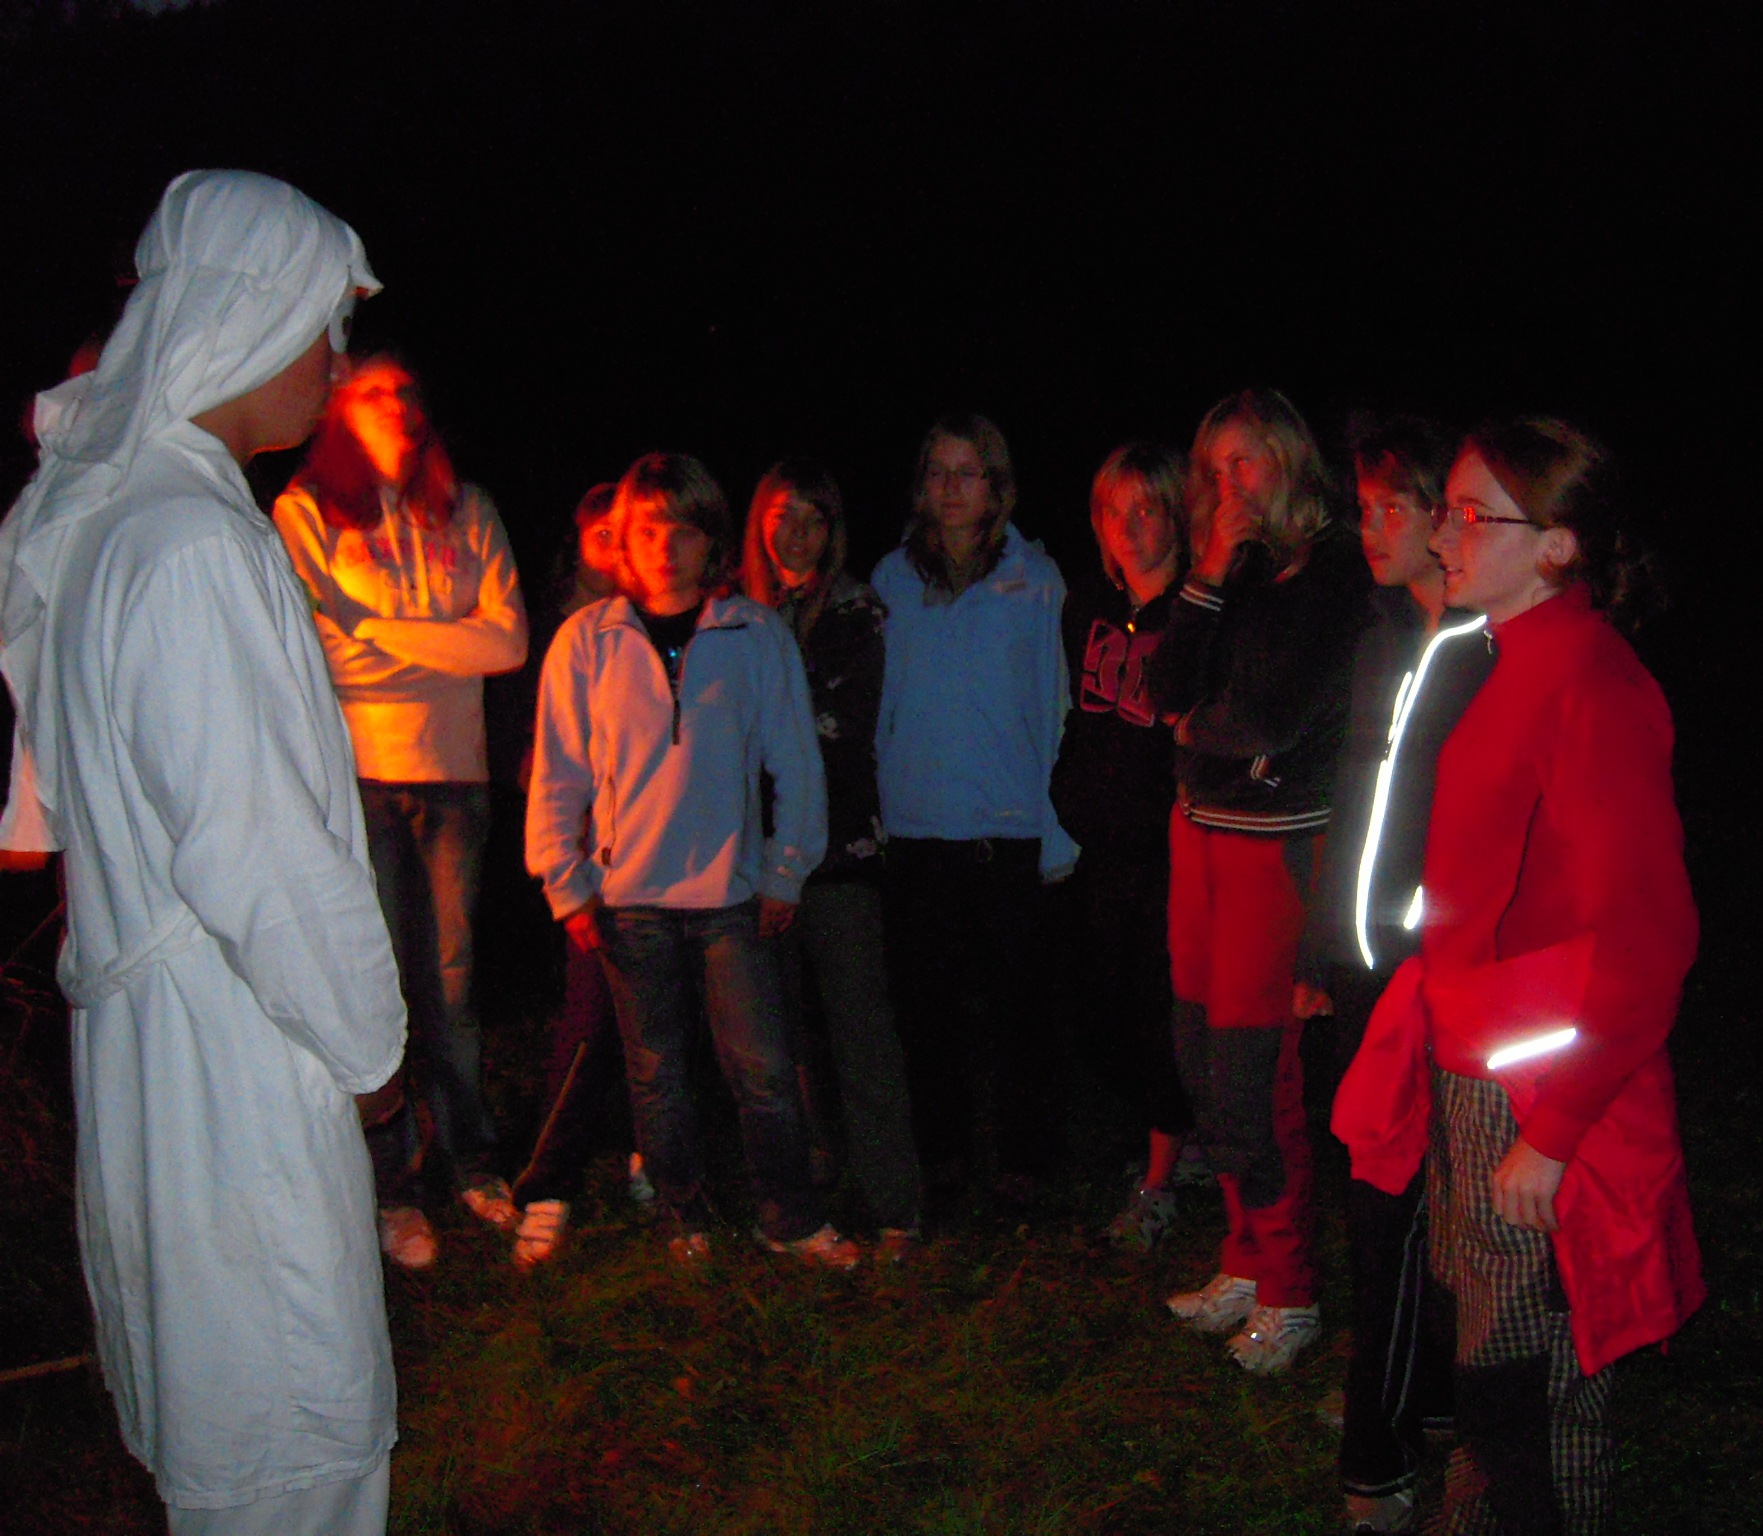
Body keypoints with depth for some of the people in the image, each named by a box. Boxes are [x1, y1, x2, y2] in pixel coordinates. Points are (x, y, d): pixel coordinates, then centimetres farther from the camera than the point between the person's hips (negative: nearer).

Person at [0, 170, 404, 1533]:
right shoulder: (190, 544, -20)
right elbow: (252, 847, -22)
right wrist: (364, 1031, -8)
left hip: (145, 1037, 10)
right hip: (233, 1059, -10)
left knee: (214, 1400, 21)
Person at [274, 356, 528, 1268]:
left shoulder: (465, 512, 13)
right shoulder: (303, 514, 3)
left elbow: (508, 639, 1)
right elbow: (313, 650, -9)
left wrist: (382, 633, -6)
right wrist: (442, 648, -4)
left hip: (454, 773, 3)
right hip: (356, 775, -3)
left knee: (450, 977, 7)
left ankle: (465, 1158, 20)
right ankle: (394, 1185, 7)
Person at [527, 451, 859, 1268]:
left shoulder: (758, 634, 0)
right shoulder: (587, 639, 1)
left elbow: (795, 763, 5)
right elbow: (558, 774, 5)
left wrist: (785, 873, 2)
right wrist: (567, 886, 0)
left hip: (732, 891, 0)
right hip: (627, 894, 1)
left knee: (763, 1069, 0)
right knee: (657, 1072, 10)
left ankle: (789, 1217, 16)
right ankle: (684, 1218, 25)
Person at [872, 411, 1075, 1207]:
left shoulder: (1034, 578, 2)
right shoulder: (894, 578, 7)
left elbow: (1055, 708, 2)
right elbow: (876, 703, 12)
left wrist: (1059, 830, -4)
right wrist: (871, 811, 6)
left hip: (1010, 829, -2)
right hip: (915, 828, 2)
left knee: (1015, 999, 4)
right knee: (927, 998, 10)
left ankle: (1025, 1155, 17)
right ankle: (940, 1148, 25)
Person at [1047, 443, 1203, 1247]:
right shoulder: (1088, 606, 8)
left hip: (1173, 848, -6)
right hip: (1104, 849, 6)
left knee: (1164, 1020, 2)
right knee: (1108, 1025, 13)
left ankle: (1158, 1182, 20)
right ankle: (1183, 1144, 35)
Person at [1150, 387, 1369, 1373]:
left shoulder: (1335, 568, -10)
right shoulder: (1234, 570, 12)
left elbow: (1273, 715, -16)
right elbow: (1173, 690, 2)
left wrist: (1197, 729, 3)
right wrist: (1214, 571, -5)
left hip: (1280, 839, -7)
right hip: (1203, 829, 7)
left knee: (1249, 1079, -3)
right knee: (1202, 1061, 12)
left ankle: (1289, 1293, 14)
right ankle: (1248, 1265, 27)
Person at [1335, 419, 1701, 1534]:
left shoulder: (1590, 684, -19)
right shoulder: (1519, 669, 11)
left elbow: (1642, 940, -23)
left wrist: (1552, 1132, -20)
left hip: (1542, 1109, -9)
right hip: (1478, 1084, 9)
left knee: (1524, 1402, 4)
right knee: (1502, 1384, 20)